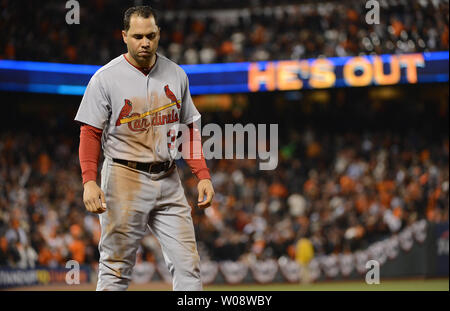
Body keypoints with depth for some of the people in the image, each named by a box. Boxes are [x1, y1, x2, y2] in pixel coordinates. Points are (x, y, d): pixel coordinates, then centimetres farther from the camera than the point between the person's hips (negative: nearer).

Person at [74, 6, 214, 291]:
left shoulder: (176, 75, 9)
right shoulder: (106, 78, -4)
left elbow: (190, 129, 15)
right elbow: (91, 133, -6)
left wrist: (203, 175, 5)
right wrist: (89, 181, -18)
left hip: (169, 181, 4)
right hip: (124, 179, -4)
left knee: (187, 263, -2)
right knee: (116, 268, -1)